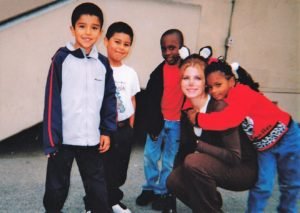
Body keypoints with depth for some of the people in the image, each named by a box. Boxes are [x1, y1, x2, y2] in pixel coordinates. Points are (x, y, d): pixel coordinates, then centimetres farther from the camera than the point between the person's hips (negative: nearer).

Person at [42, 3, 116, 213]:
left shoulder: (103, 63, 5)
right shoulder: (61, 58, -6)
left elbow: (109, 99, 9)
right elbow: (52, 100, -7)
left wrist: (107, 131, 4)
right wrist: (51, 138, -10)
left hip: (92, 138, 3)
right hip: (63, 137, -2)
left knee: (97, 185, 13)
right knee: (57, 185, 13)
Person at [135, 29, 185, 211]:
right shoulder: (159, 72, 0)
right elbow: (151, 100, 0)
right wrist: (153, 123, -4)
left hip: (177, 123, -2)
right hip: (158, 121, 2)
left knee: (170, 160, 8)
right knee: (150, 156, 7)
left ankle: (163, 192, 23)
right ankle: (150, 188, 25)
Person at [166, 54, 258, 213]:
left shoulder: (220, 107, -24)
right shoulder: (187, 110, -4)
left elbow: (234, 157, -26)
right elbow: (185, 147, 7)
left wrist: (198, 145, -24)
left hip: (244, 169, -6)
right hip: (216, 166, 6)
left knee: (194, 162, -29)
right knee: (174, 180, -11)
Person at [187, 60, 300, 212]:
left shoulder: (241, 93, -30)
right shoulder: (221, 103, -8)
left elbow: (229, 119, -43)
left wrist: (198, 119, -35)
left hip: (287, 138, -5)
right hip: (264, 147, 5)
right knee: (262, 186, 1)